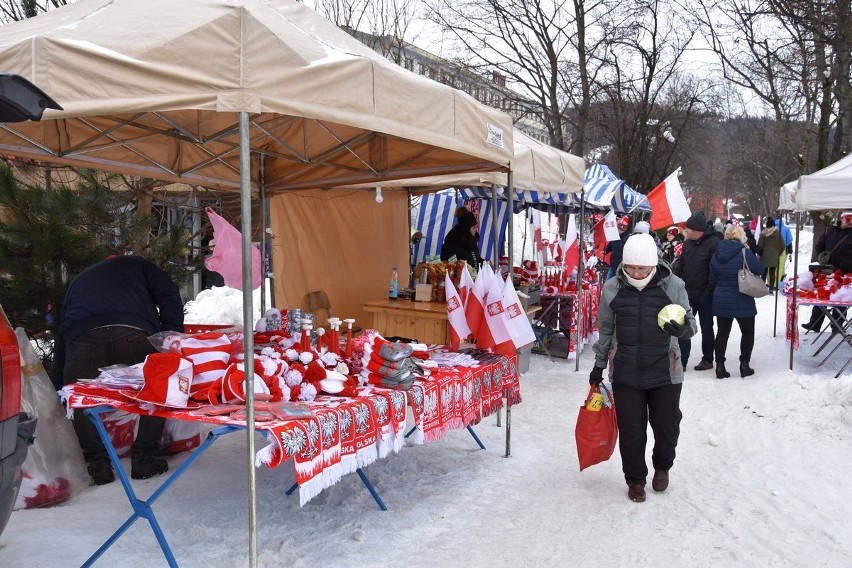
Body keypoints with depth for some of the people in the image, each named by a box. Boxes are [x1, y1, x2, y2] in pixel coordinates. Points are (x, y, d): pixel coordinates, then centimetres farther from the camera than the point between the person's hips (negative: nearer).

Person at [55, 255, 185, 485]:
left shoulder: (77, 282, 42)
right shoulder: (139, 266, 36)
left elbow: (62, 341, 39)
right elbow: (170, 298, 16)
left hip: (84, 338, 2)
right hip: (135, 333, -1)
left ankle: (97, 465, 23)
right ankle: (145, 459, 21)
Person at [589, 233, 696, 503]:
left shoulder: (673, 286, -9)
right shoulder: (612, 288, -4)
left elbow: (690, 323, 1)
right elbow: (605, 330, 8)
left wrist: (682, 329, -24)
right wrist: (599, 365, 13)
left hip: (665, 372, 0)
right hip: (625, 374, 1)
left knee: (667, 427, 12)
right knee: (631, 431, 8)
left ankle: (662, 467, 43)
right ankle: (635, 479, 30)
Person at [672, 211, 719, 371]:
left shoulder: (713, 243, -15)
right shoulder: (687, 243, 5)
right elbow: (679, 266, 12)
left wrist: (709, 290, -17)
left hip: (705, 295, -6)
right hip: (688, 293, 6)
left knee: (706, 328, 10)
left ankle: (707, 360, 23)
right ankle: (681, 361, 9)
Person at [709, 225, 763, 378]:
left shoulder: (716, 255, 3)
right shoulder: (744, 252, -14)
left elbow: (712, 280, 9)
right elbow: (759, 270, -9)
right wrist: (752, 256, 7)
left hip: (721, 301, 4)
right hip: (742, 301, -4)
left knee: (722, 333, 9)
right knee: (748, 332, 13)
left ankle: (720, 366, 9)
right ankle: (744, 365, 14)